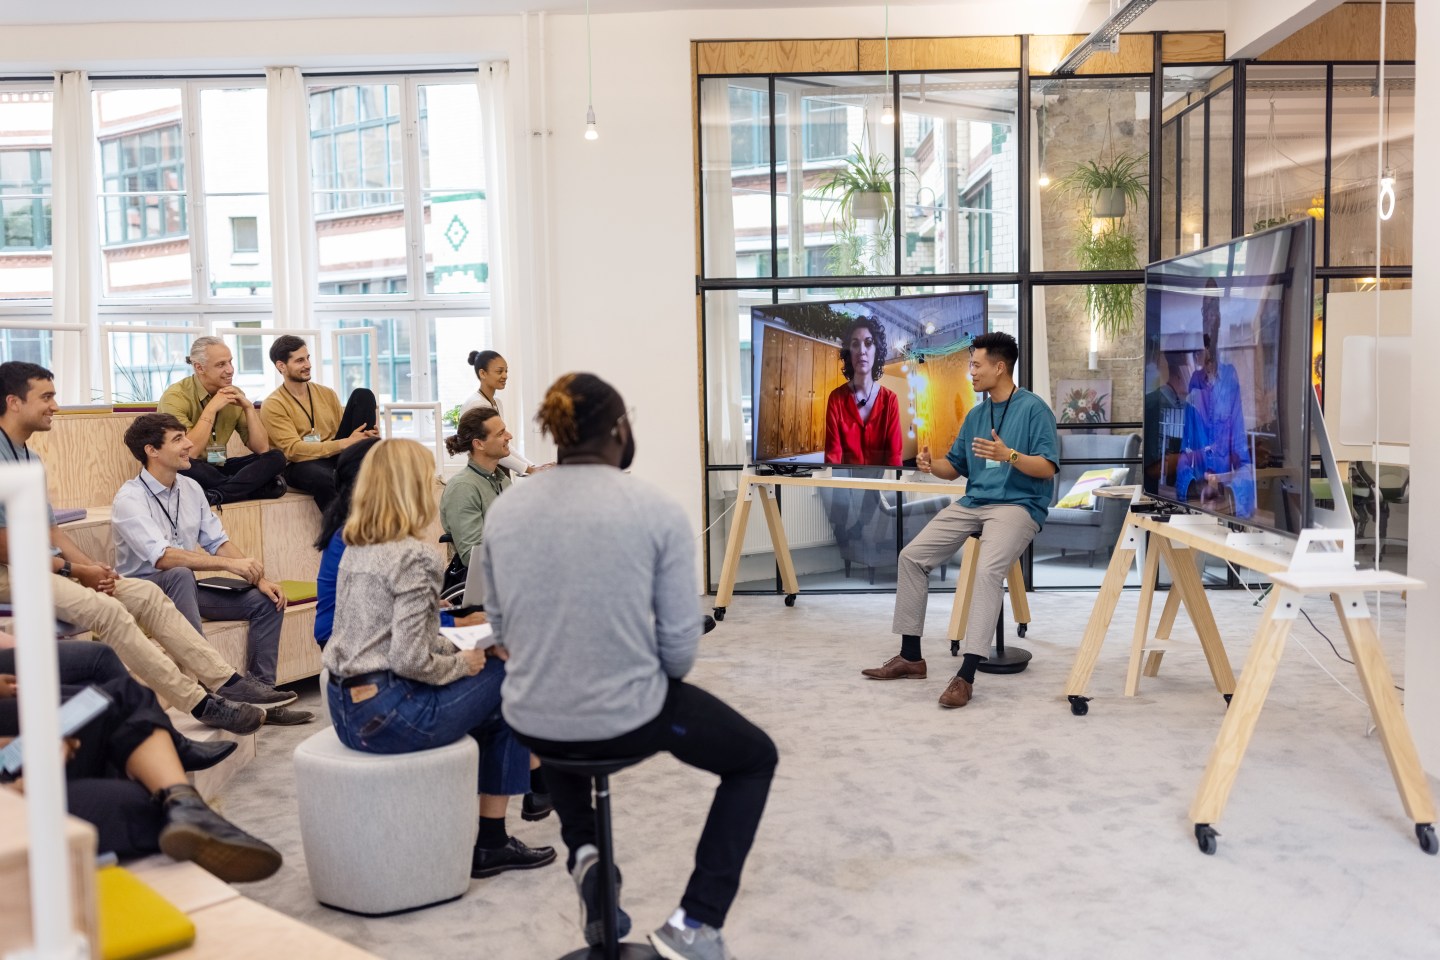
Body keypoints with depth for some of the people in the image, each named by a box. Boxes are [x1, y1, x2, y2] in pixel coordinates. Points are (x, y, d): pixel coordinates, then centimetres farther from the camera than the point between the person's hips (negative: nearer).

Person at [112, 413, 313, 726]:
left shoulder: (190, 488, 6)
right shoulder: (130, 498, -16)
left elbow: (217, 542, 6)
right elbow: (162, 557, -29)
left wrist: (258, 579, -7)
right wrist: (229, 564, -33)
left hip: (185, 587, 7)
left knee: (267, 601, -7)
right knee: (180, 575, -39)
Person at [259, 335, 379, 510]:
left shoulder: (327, 394, 16)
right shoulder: (272, 405, -3)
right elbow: (293, 450, -13)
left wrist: (365, 433, -11)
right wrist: (345, 443, -22)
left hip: (338, 456, 5)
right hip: (303, 464, -5)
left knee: (362, 395, -8)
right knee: (320, 476, -44)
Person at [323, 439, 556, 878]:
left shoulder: (355, 548, 10)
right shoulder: (415, 557, -17)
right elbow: (410, 660, -23)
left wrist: (458, 651, 10)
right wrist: (461, 664, -5)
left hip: (346, 709, 9)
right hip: (387, 715, -9)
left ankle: (488, 841, 28)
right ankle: (490, 842, 16)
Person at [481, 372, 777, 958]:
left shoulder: (504, 509, -1)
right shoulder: (656, 509, -13)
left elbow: (502, 630, 8)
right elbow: (680, 648, -10)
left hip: (529, 722, 5)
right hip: (628, 718, -4)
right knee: (754, 757, 23)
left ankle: (583, 853, 23)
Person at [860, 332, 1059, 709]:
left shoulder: (1033, 408, -6)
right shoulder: (975, 415, 16)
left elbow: (1048, 467, -13)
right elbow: (955, 466, 18)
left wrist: (1009, 455, -29)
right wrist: (930, 465, -4)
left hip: (1018, 505, -8)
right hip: (972, 503, 8)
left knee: (987, 570, -34)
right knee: (912, 555, -4)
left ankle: (966, 674, -33)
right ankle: (911, 657, 4)